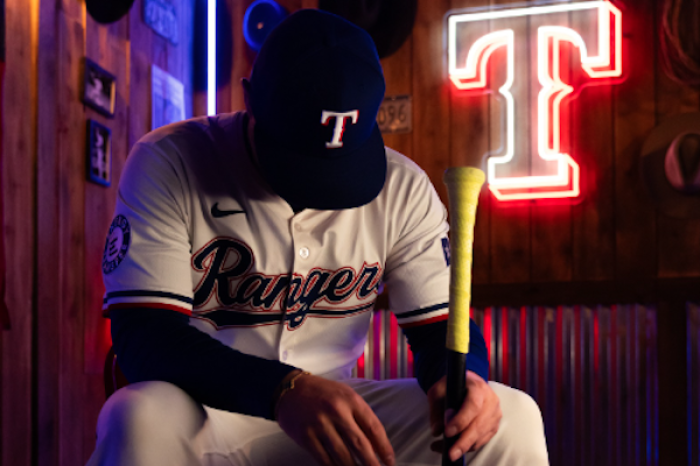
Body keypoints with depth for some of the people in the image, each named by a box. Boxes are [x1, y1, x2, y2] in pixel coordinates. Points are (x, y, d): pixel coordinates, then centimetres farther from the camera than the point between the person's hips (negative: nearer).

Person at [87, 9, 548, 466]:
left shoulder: (402, 189, -1)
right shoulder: (167, 165, -13)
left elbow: (441, 325, 2)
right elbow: (143, 337, -22)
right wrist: (284, 389, -39)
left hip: (334, 416, 3)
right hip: (207, 413, -3)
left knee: (512, 418, -15)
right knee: (141, 420, -38)